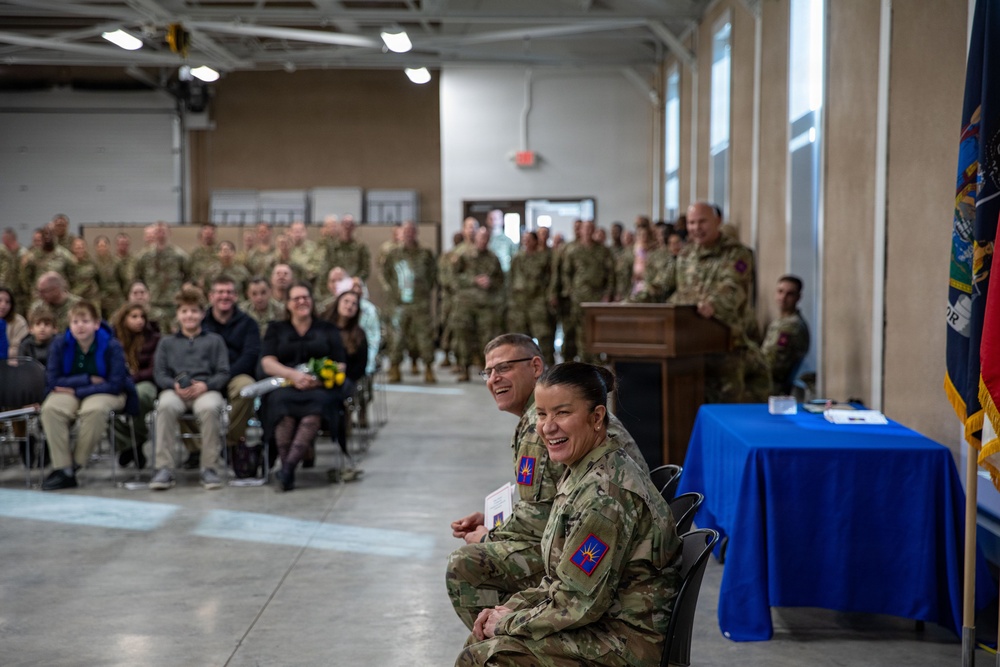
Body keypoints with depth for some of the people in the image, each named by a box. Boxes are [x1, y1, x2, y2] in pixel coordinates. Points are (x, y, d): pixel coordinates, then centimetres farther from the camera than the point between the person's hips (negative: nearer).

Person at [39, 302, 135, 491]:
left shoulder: (111, 346, -12)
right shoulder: (60, 344, -4)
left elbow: (116, 384, -16)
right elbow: (52, 381, -6)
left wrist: (77, 390, -18)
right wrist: (88, 379, -15)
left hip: (105, 393, -3)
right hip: (69, 392, 3)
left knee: (94, 409, -38)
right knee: (50, 408, -30)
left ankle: (76, 464, -19)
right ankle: (62, 469, -27)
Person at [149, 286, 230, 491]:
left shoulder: (214, 340, 22)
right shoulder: (167, 342, 27)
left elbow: (223, 373, 10)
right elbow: (159, 373, 14)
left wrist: (205, 385, -10)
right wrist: (174, 385, -9)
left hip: (206, 390, -1)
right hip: (175, 390, 1)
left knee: (209, 408, -38)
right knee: (166, 406, -36)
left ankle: (209, 468, -29)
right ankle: (163, 468, -35)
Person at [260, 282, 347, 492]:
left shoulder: (328, 330, 20)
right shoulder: (276, 329, 20)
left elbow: (340, 365, 10)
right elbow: (267, 363, 6)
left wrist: (319, 378, -11)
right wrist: (292, 374, -14)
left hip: (320, 388, 0)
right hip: (284, 385, 0)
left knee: (318, 402, -37)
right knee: (282, 400, -36)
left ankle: (288, 467, -41)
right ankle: (287, 471, -34)